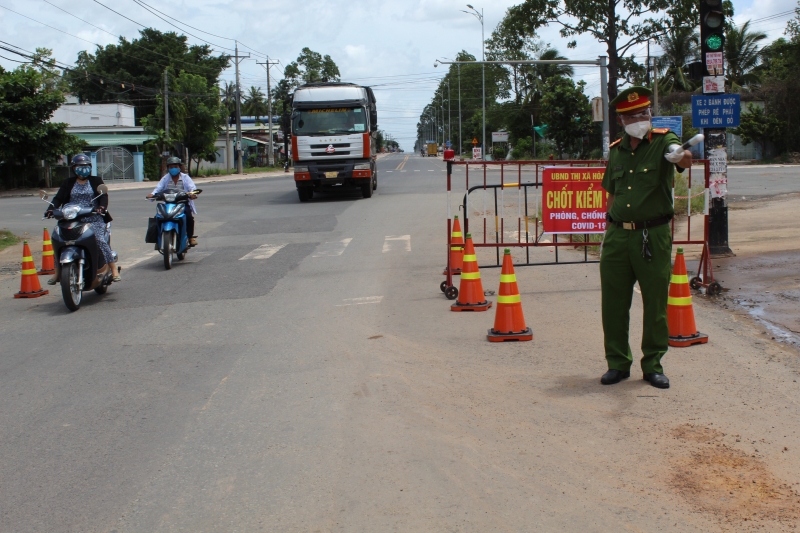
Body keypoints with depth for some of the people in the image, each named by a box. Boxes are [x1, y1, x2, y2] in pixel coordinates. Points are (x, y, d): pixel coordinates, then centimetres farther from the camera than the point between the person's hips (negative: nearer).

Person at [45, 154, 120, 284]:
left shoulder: (96, 181, 9)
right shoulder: (68, 183, 15)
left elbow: (103, 195, -4)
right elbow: (58, 198, 6)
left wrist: (102, 207, -25)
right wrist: (51, 209, -13)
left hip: (93, 219, -3)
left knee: (100, 241, -20)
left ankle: (114, 270, -18)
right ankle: (57, 273, 3)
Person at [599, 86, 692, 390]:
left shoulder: (663, 141, -4)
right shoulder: (616, 151, 11)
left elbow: (682, 160, -26)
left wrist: (682, 158, -50)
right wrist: (608, 233, 14)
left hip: (654, 236, -4)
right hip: (618, 235, 4)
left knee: (655, 304, 4)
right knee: (613, 304, 7)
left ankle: (653, 365, 18)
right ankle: (618, 362, 20)